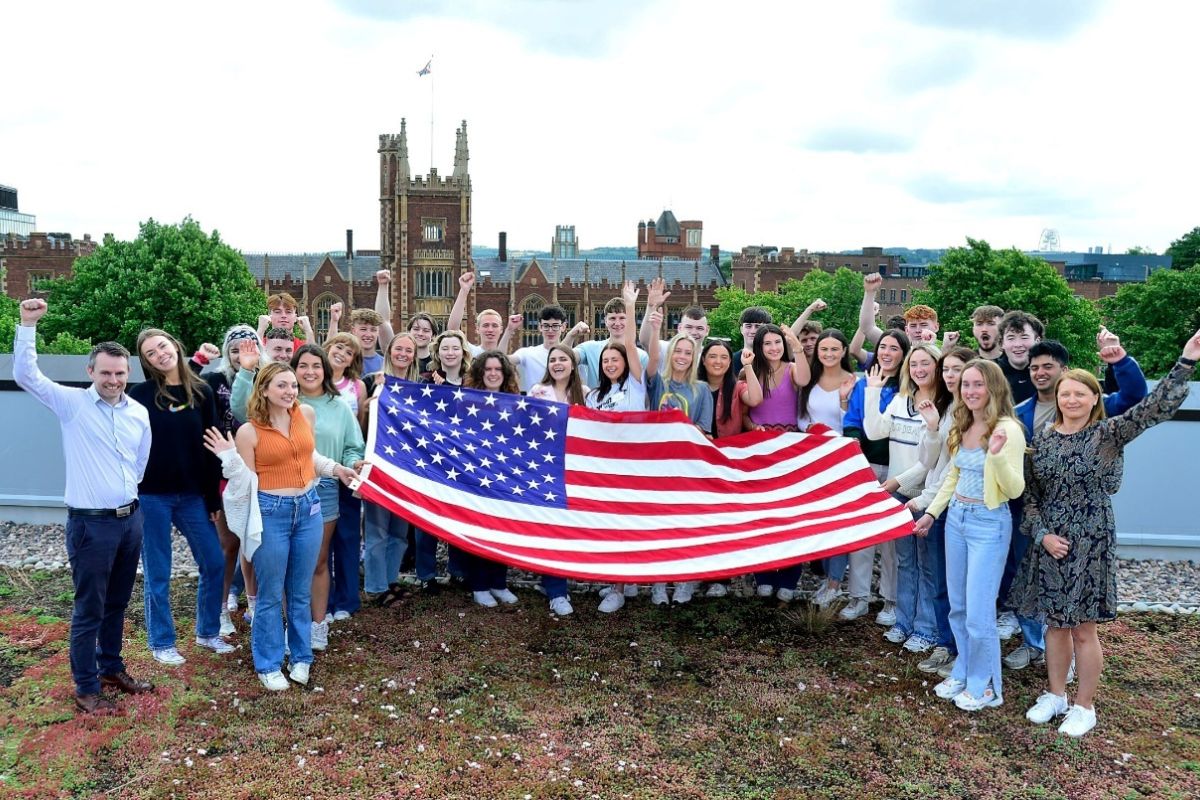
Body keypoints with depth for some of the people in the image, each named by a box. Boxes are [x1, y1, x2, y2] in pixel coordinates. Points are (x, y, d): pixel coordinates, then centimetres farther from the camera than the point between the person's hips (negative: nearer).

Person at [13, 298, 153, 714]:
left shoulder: (139, 413, 5)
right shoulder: (72, 403, -7)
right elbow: (26, 375, -17)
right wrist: (27, 324, -21)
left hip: (131, 519, 5)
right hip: (91, 523, -5)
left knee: (117, 604, 18)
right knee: (89, 609, 5)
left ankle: (111, 668, 35)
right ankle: (86, 688, 18)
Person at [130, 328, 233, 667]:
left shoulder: (201, 392, 2)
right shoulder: (140, 395, -5)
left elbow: (212, 447, 3)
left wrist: (213, 498, 2)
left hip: (193, 495, 3)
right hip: (151, 496, -3)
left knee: (214, 562, 7)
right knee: (157, 573, 7)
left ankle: (207, 632, 26)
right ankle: (161, 642, 23)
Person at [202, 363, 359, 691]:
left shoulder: (307, 414, 1)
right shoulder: (249, 432, -11)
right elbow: (246, 486, -7)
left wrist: (335, 469, 7)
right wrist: (229, 458, -21)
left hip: (308, 508, 4)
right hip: (271, 513, -4)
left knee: (301, 592, 15)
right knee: (271, 595, 7)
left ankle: (301, 658, 29)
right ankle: (268, 665, 22)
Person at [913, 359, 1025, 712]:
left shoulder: (1008, 429, -16)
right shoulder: (962, 427, 7)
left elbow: (1015, 490, -18)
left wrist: (997, 456, -34)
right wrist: (931, 512, 16)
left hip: (989, 524, -7)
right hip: (956, 518, 7)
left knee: (978, 613, 0)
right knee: (957, 607, 16)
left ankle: (985, 686, 20)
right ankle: (963, 673, 32)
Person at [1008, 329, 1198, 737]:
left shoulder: (1109, 434, -7)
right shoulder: (1042, 438, 3)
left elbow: (1156, 407, -21)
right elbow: (1030, 494, 6)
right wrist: (1041, 534, -6)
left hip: (1091, 546, -3)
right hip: (1048, 544, 3)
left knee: (1083, 628, 6)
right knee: (1055, 624, 14)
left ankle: (1084, 705, 23)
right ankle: (1055, 694, 31)